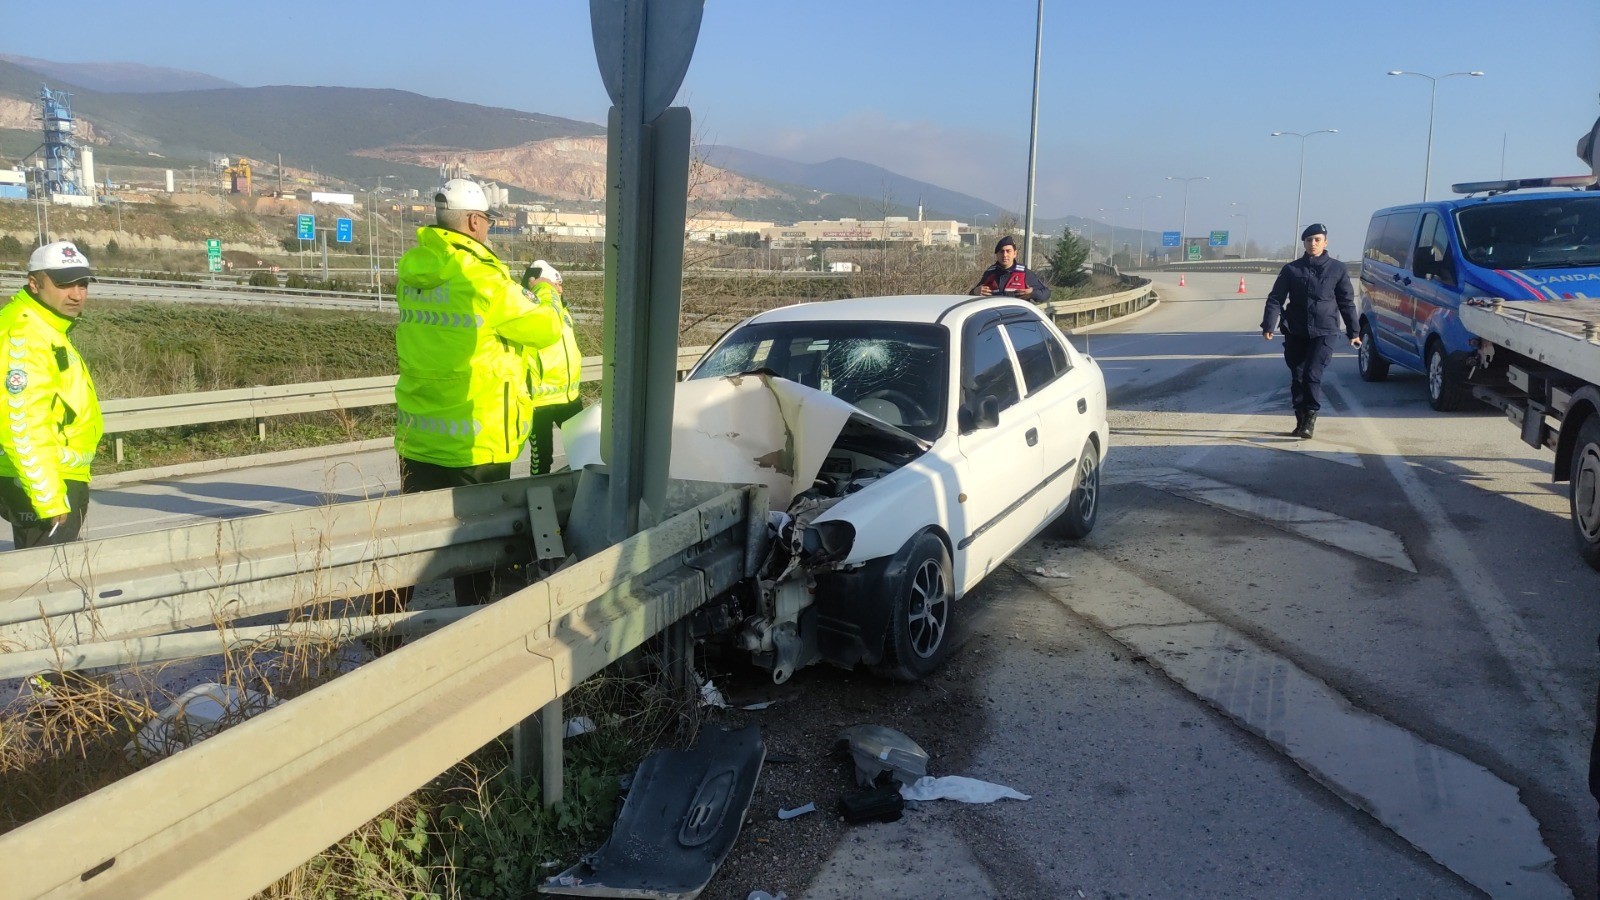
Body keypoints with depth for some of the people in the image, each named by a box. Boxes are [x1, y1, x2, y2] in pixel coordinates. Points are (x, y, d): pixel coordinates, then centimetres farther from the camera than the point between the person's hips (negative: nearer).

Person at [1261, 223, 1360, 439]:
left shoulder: (1337, 269, 4)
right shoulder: (1291, 269, 5)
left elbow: (1347, 302, 9)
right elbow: (1275, 299, 1)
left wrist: (1353, 332, 9)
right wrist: (1268, 325, -13)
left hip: (1324, 332, -2)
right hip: (1295, 333, 2)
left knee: (1312, 374, -16)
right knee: (1297, 376, 7)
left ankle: (1311, 417, -5)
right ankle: (1301, 420, 19)